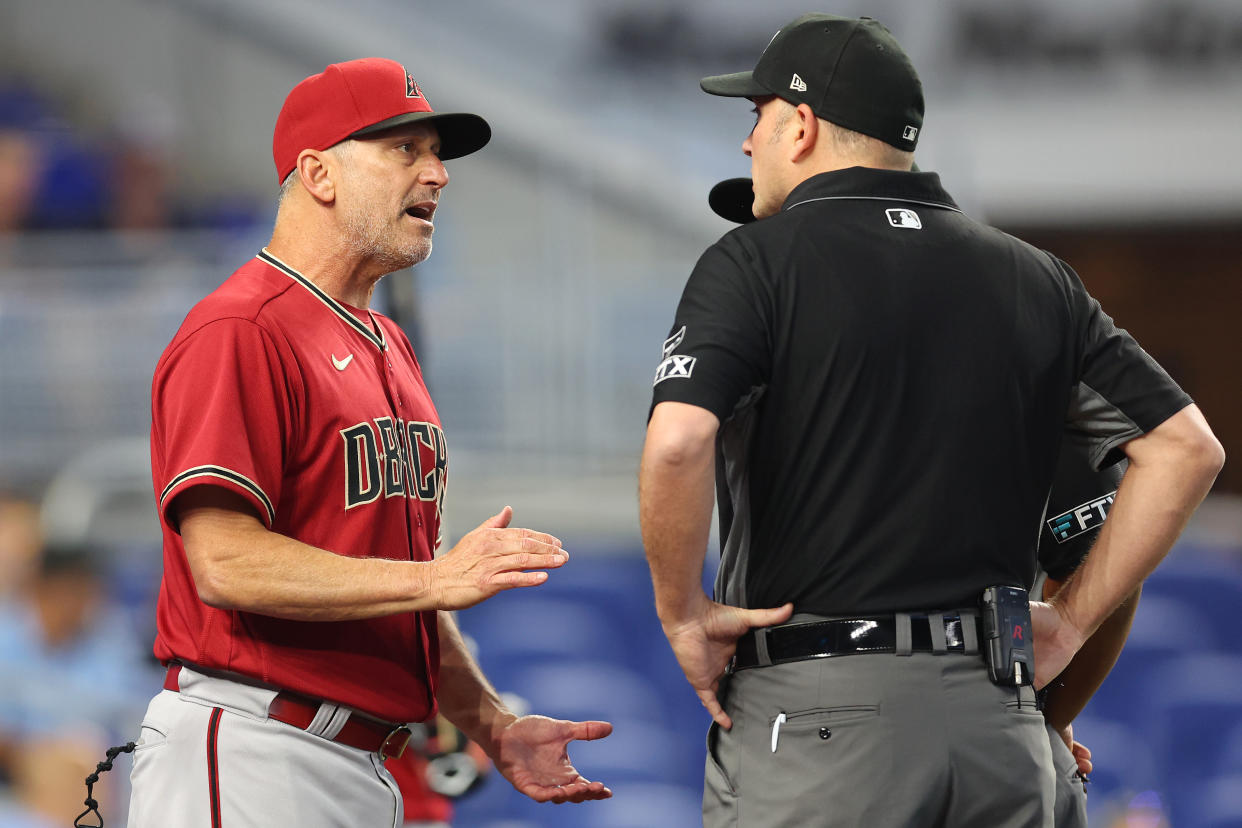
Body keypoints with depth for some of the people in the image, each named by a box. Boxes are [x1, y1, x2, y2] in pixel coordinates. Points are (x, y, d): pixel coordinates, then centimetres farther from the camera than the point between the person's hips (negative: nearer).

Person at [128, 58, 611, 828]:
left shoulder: (389, 347, 19)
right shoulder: (239, 332, -11)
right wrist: (434, 578, -25)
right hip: (250, 757, -9)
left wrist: (494, 727, 14)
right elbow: (225, 562, -21)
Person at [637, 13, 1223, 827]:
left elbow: (677, 445, -19)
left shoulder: (754, 262, -3)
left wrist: (682, 612, -5)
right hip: (999, 723, 5)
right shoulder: (1035, 277, 12)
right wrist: (1070, 623, 12)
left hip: (812, 709, -5)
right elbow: (1188, 448, 9)